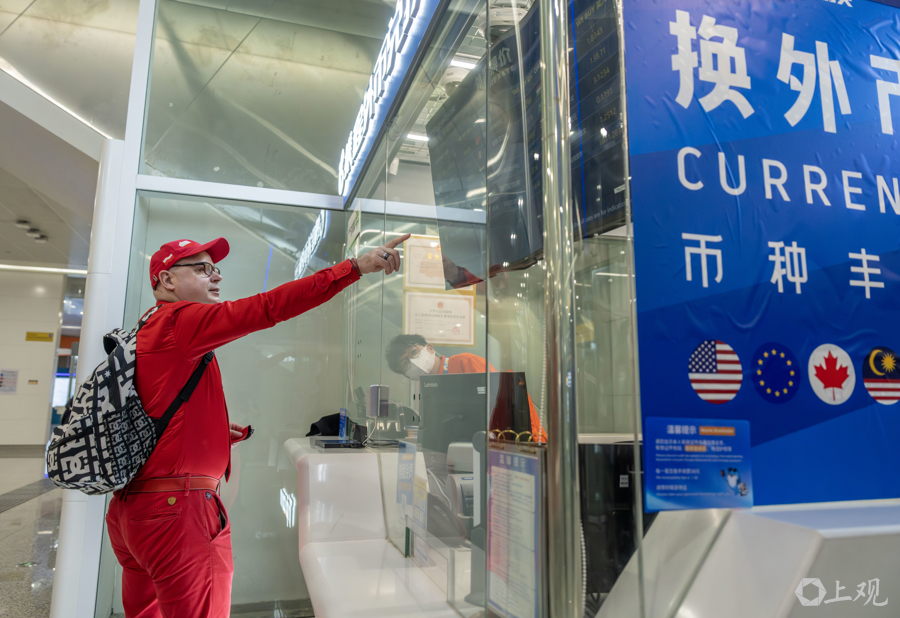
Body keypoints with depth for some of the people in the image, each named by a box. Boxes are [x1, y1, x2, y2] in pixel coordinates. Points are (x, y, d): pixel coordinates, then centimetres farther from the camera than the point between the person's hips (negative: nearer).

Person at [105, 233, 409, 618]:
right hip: (177, 507, -10)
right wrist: (356, 267, -23)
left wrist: (214, 432, 12)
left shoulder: (146, 334, 20)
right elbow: (269, 307, -22)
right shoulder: (177, 320, -9)